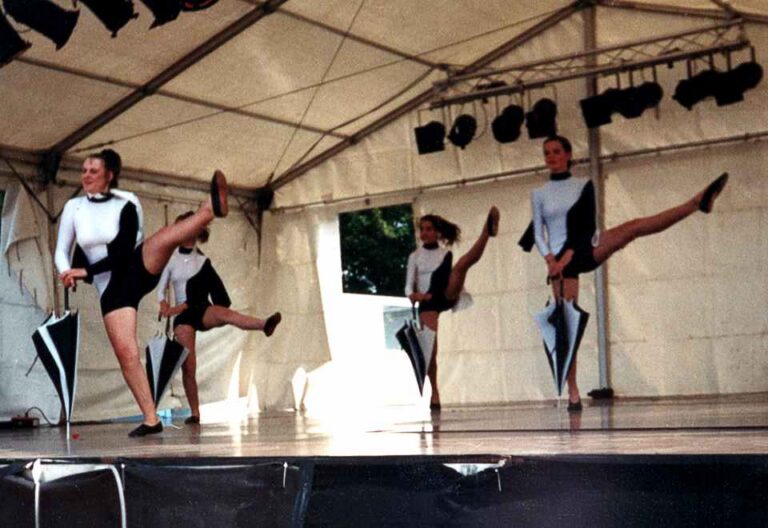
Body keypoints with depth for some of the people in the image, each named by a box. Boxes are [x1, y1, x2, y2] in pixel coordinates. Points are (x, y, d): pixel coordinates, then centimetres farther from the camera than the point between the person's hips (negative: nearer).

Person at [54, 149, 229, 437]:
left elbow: (123, 253, -11)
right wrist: (67, 272, -12)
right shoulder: (73, 207, 8)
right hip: (111, 287, 2)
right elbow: (62, 251, 10)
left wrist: (86, 271, -16)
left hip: (139, 269, -2)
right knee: (126, 352, -11)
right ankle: (151, 419, -7)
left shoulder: (126, 204, -2)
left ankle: (212, 208, -61)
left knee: (164, 237, -33)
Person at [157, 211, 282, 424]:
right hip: (183, 317, 2)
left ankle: (265, 324, -64)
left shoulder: (203, 261, 7)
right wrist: (164, 303, -11)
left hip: (202, 310, -2)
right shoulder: (171, 258, 10)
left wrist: (178, 308, -12)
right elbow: (160, 288, 11)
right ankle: (195, 412, 1)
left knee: (224, 313, -36)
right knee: (188, 366, -8)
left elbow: (199, 293, -1)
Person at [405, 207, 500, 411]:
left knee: (463, 262, -27)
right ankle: (435, 393, -2)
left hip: (448, 295, 0)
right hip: (428, 302, 0)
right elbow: (409, 286, 8)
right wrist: (414, 295, -13)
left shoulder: (447, 253, 17)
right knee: (430, 347, -12)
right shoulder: (415, 256, 13)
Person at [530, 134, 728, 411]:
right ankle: (573, 394, -6)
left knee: (631, 228, -25)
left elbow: (587, 225, -2)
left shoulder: (583, 185, 8)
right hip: (561, 260, 0)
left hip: (584, 248, 0)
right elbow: (538, 233, 5)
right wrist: (550, 260, -14)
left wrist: (568, 254, -15)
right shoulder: (538, 194, 11)